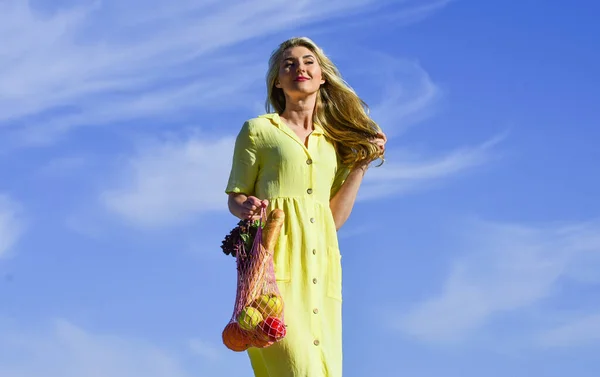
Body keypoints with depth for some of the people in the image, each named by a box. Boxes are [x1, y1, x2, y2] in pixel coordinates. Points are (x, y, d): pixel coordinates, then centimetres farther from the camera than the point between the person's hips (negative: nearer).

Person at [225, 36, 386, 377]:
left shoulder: (333, 142, 19)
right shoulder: (258, 130, 8)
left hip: (319, 265, 4)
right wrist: (246, 208, -15)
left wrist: (362, 164, 10)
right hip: (276, 257, -4)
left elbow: (336, 217, 15)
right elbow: (234, 199, 8)